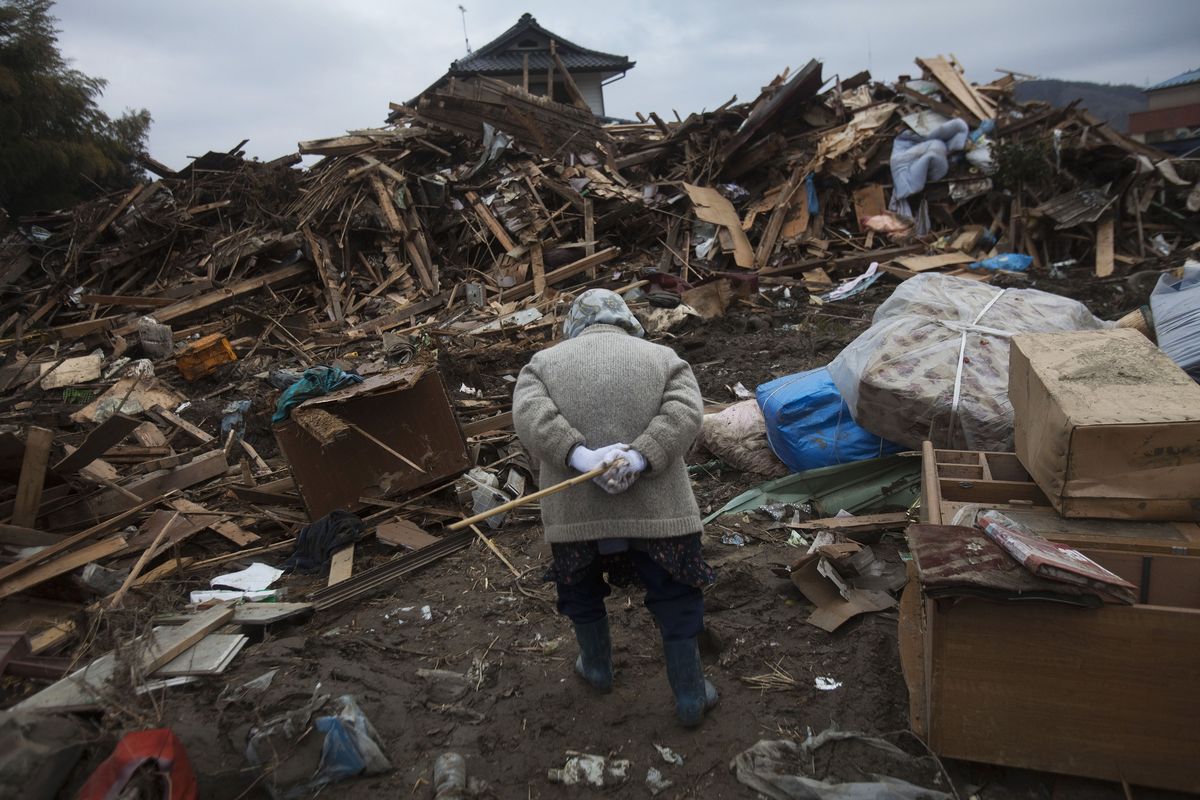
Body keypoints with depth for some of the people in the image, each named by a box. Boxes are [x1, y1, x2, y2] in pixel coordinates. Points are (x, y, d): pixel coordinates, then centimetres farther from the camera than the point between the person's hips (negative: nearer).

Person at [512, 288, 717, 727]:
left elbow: (529, 414, -9)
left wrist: (580, 456, -19)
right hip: (657, 511, 0)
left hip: (574, 514, 1)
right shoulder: (663, 357, 10)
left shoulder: (544, 361, 10)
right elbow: (686, 411, -7)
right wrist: (640, 457, -18)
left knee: (581, 591, 26)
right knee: (676, 600, 16)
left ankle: (597, 668, 43)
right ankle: (691, 698, 26)